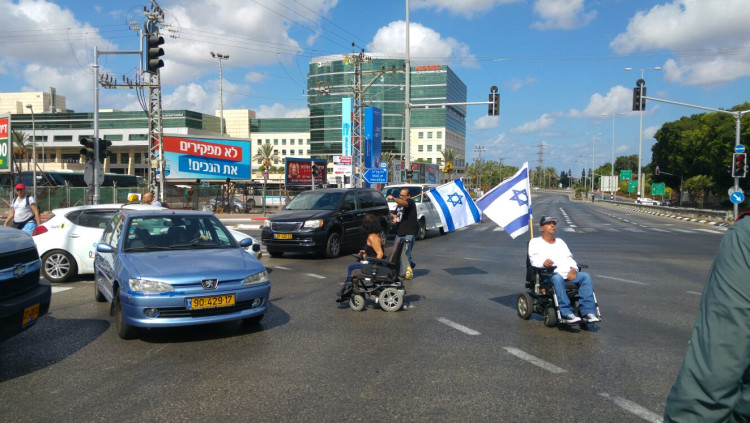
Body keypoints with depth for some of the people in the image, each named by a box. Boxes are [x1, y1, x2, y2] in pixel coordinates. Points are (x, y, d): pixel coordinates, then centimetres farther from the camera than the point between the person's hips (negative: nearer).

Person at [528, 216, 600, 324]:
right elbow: (534, 259, -2)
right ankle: (567, 313, -44)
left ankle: (588, 312, -31)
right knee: (557, 278, -39)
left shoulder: (560, 241, 33)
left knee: (585, 276, -23)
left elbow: (569, 258, 22)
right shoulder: (535, 242, 15)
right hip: (548, 275, -5)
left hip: (568, 274, 5)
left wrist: (573, 269, 0)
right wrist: (543, 262, -26)